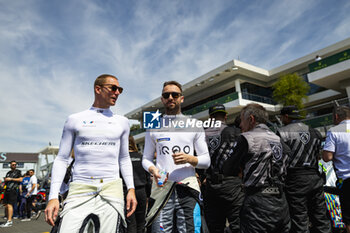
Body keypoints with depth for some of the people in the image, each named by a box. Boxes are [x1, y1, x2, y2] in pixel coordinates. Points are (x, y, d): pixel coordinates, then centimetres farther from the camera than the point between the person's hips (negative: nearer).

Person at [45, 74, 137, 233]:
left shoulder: (122, 122, 11)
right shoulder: (75, 119, 6)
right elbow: (61, 159, 7)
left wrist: (131, 188, 5)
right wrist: (53, 197, -2)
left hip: (111, 189, 1)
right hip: (80, 189, -1)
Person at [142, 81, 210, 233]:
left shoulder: (194, 124, 9)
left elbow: (207, 161, 8)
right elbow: (146, 158, 14)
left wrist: (190, 159, -13)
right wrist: (152, 169, -8)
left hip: (188, 187, 0)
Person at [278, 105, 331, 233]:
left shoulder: (283, 132, -9)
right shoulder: (315, 132, 12)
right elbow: (318, 156, 16)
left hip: (295, 179, -6)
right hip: (315, 178, 6)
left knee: (299, 222, 1)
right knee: (320, 217, 17)